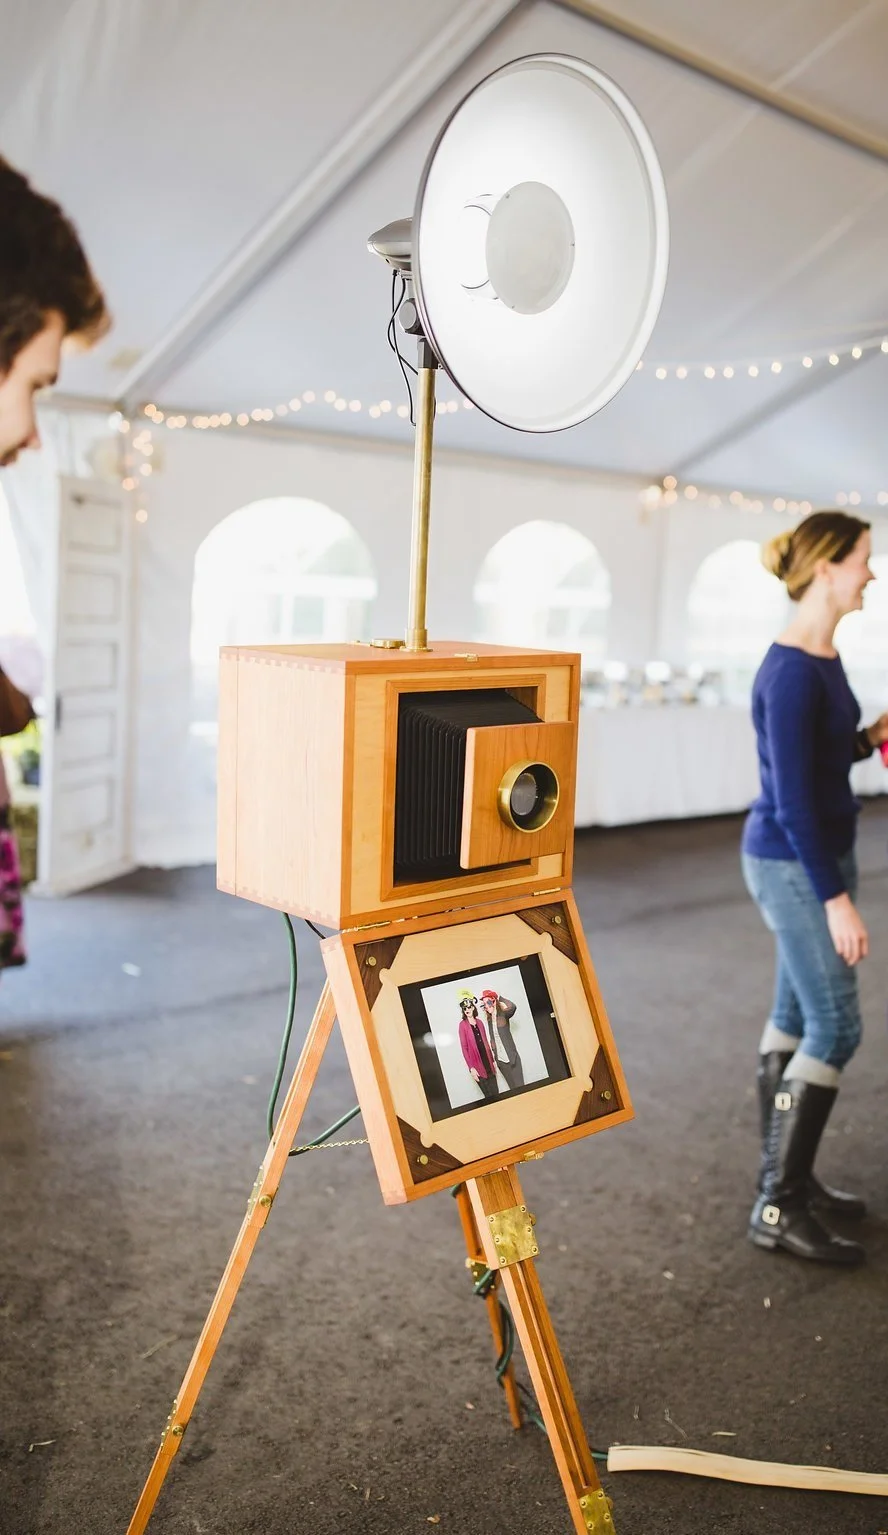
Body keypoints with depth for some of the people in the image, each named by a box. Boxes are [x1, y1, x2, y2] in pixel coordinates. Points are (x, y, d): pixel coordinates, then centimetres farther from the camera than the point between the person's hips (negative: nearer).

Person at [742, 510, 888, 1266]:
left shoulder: (825, 656, 9)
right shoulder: (791, 672, -21)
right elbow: (792, 795, -23)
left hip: (816, 856, 9)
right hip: (792, 864, -9)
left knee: (795, 1016, 14)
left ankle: (783, 1174, 25)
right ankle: (779, 1207, 3)